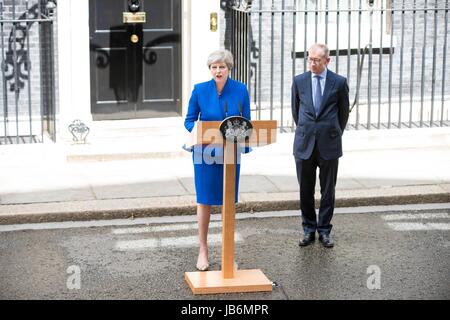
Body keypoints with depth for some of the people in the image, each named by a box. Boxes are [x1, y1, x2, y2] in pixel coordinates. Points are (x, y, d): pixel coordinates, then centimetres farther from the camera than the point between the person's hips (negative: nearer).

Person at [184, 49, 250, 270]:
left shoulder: (240, 90, -1)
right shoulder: (200, 90, -4)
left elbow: (246, 122, 5)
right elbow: (189, 121, 2)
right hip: (205, 152, -1)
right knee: (204, 202, 3)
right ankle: (203, 251, 14)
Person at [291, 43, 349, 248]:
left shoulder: (339, 83, -2)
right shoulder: (299, 81, 2)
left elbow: (344, 111, 10)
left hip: (329, 145, -1)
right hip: (304, 145, 1)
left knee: (328, 191, 6)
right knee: (305, 190, 7)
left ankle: (324, 231, 15)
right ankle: (309, 229, 18)